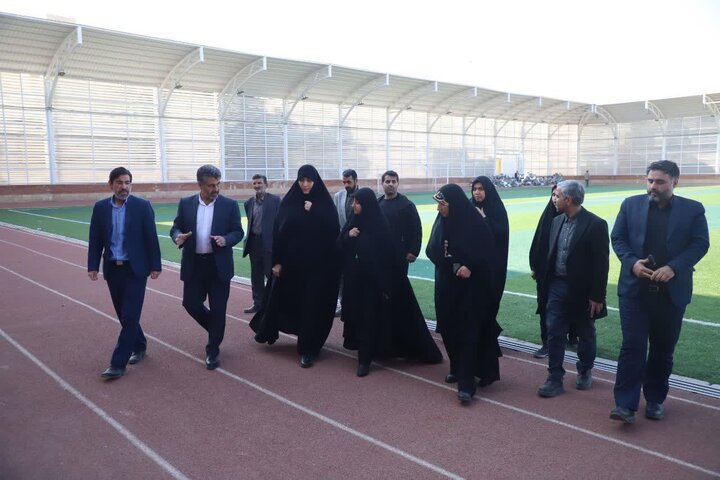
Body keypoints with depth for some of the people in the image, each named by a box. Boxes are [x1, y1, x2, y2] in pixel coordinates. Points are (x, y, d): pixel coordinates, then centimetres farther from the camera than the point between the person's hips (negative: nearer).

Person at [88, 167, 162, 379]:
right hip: (112, 269, 4)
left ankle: (118, 364, -1)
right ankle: (139, 346, 33)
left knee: (130, 316, -6)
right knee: (123, 315, 13)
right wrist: (93, 266, 1)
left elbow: (151, 238, -5)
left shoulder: (142, 206, -6)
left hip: (135, 268, -4)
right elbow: (95, 240, 7)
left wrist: (155, 266, -6)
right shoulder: (100, 207, 4)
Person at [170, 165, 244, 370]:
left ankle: (212, 351, 17)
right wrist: (178, 236, -18)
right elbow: (176, 227, 6)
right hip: (193, 264, 2)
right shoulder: (186, 203, 3)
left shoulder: (230, 205, -3)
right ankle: (215, 329, 34)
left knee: (218, 309, 2)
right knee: (190, 303, 6)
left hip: (219, 265, -2)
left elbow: (238, 232, -2)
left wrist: (226, 240, -23)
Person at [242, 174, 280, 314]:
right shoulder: (248, 203, 10)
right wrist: (248, 240, 8)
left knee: (271, 274, -1)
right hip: (254, 243, 5)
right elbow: (250, 223, 15)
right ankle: (258, 303, 22)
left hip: (269, 242, -5)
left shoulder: (275, 200, -3)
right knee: (256, 276, 11)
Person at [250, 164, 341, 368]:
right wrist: (276, 261, -4)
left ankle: (307, 349, 12)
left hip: (316, 263, -1)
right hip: (291, 261, 2)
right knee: (280, 298, 14)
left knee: (311, 304, 1)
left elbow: (334, 231, -11)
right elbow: (278, 233, 0)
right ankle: (267, 331, 40)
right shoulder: (288, 203, 0)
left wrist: (313, 212, -18)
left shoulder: (324, 203, -2)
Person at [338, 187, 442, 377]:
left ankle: (365, 358, 6)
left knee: (370, 316, -2)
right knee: (358, 314, 12)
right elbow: (339, 245, 8)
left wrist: (385, 285, -17)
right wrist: (347, 235, -13)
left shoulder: (379, 225, -13)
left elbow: (387, 255, -14)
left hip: (373, 279, -6)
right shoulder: (353, 220, 5)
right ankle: (365, 352, 30)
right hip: (355, 278, 6)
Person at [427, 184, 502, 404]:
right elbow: (431, 250, 7)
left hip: (471, 286, -6)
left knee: (468, 331, -6)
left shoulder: (475, 224, -14)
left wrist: (470, 267, -23)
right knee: (449, 328, 11)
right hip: (446, 283, 6)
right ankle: (458, 368, 31)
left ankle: (467, 382, -5)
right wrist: (451, 264, -9)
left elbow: (487, 253, -10)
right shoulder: (441, 222, 3)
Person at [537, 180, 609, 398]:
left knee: (585, 335, 14)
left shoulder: (595, 224, -14)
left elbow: (601, 263, -14)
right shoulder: (557, 221, 5)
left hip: (582, 290, -4)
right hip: (558, 286, 5)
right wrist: (547, 282, 8)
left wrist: (597, 296, -14)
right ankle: (555, 379, 9)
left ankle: (585, 371, 35)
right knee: (554, 333, 2)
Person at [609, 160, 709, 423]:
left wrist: (673, 267, -16)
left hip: (672, 291, 1)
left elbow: (700, 244, -2)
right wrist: (632, 262, -12)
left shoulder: (693, 209, 2)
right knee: (632, 345, -4)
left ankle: (655, 400, 27)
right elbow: (618, 238, 5)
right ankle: (626, 404, -1)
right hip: (635, 288, 0)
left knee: (663, 349, 11)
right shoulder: (631, 204, 4)